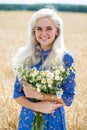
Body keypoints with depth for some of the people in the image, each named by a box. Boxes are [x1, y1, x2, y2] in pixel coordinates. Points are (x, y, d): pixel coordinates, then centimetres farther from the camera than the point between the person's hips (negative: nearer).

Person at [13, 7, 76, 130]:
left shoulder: (66, 58, -10)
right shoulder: (25, 56, -3)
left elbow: (68, 98, -10)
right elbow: (17, 93, 0)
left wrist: (37, 95, -19)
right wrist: (36, 106, -17)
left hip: (54, 119, -2)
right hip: (28, 118, 2)